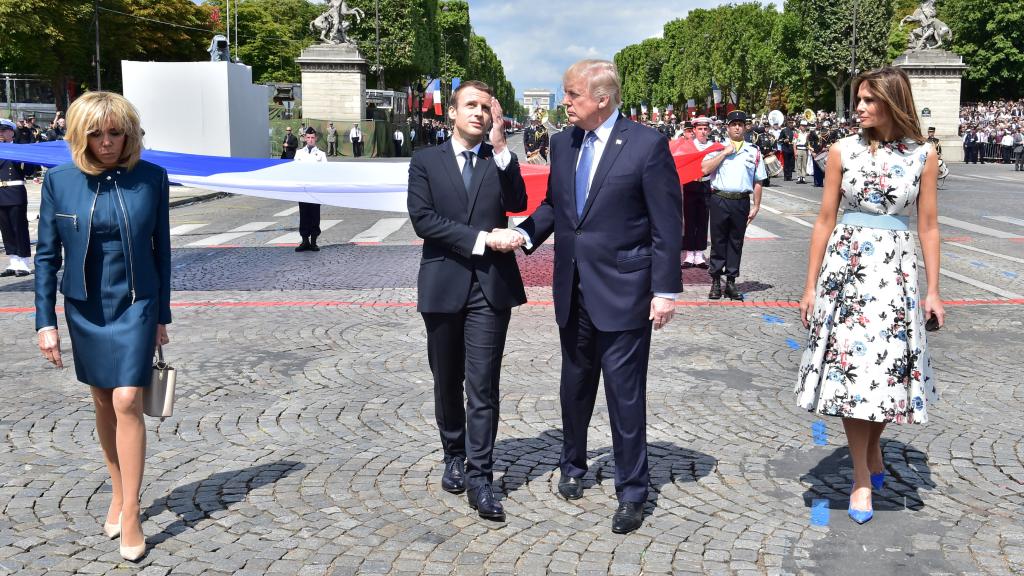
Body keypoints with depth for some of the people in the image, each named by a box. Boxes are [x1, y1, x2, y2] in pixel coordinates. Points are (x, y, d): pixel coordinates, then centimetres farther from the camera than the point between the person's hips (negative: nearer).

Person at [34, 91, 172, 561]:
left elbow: (161, 249, 1)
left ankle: (130, 514, 0)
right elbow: (47, 254, 1)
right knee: (103, 404, 13)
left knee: (127, 402, -10)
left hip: (135, 307, -2)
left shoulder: (151, 178, -6)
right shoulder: (59, 181, -5)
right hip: (85, 310, 2)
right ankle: (118, 491, 31)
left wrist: (162, 315, 3)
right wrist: (45, 321, -3)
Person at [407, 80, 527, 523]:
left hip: (491, 286, 0)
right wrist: (482, 238, -14)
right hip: (444, 285, 1)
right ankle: (454, 456, 32)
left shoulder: (500, 159, 10)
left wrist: (500, 146, -9)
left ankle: (479, 477, 0)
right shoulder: (426, 161, 6)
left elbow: (517, 202, -8)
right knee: (447, 383, 13)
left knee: (483, 385, -4)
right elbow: (423, 219, -7)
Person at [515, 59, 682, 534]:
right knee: (575, 384, 19)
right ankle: (573, 465, 39)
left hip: (623, 291, -5)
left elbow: (667, 223, -10)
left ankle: (632, 491, 18)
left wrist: (666, 289, -12)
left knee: (625, 394, 2)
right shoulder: (562, 143, 6)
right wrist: (525, 233, -6)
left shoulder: (647, 144, -11)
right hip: (573, 290, 6)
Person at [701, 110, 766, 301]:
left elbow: (757, 182, 8)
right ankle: (716, 282, 12)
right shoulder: (718, 148, 5)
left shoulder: (754, 152, 8)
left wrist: (756, 206, 2)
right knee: (718, 242, 4)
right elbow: (705, 169, -10)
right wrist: (725, 153, -10)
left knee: (736, 243, 8)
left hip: (741, 201, 1)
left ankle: (731, 282, 16)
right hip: (720, 200, -1)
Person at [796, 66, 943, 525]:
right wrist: (811, 286, 2)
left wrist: (933, 291, 1)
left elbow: (928, 227, 4)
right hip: (846, 266, 0)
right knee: (849, 366, -1)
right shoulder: (843, 152, 1)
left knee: (886, 367, 3)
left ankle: (873, 446, 33)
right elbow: (825, 221, 3)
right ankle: (863, 478, 10)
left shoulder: (923, 156, 2)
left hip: (895, 269, 0)